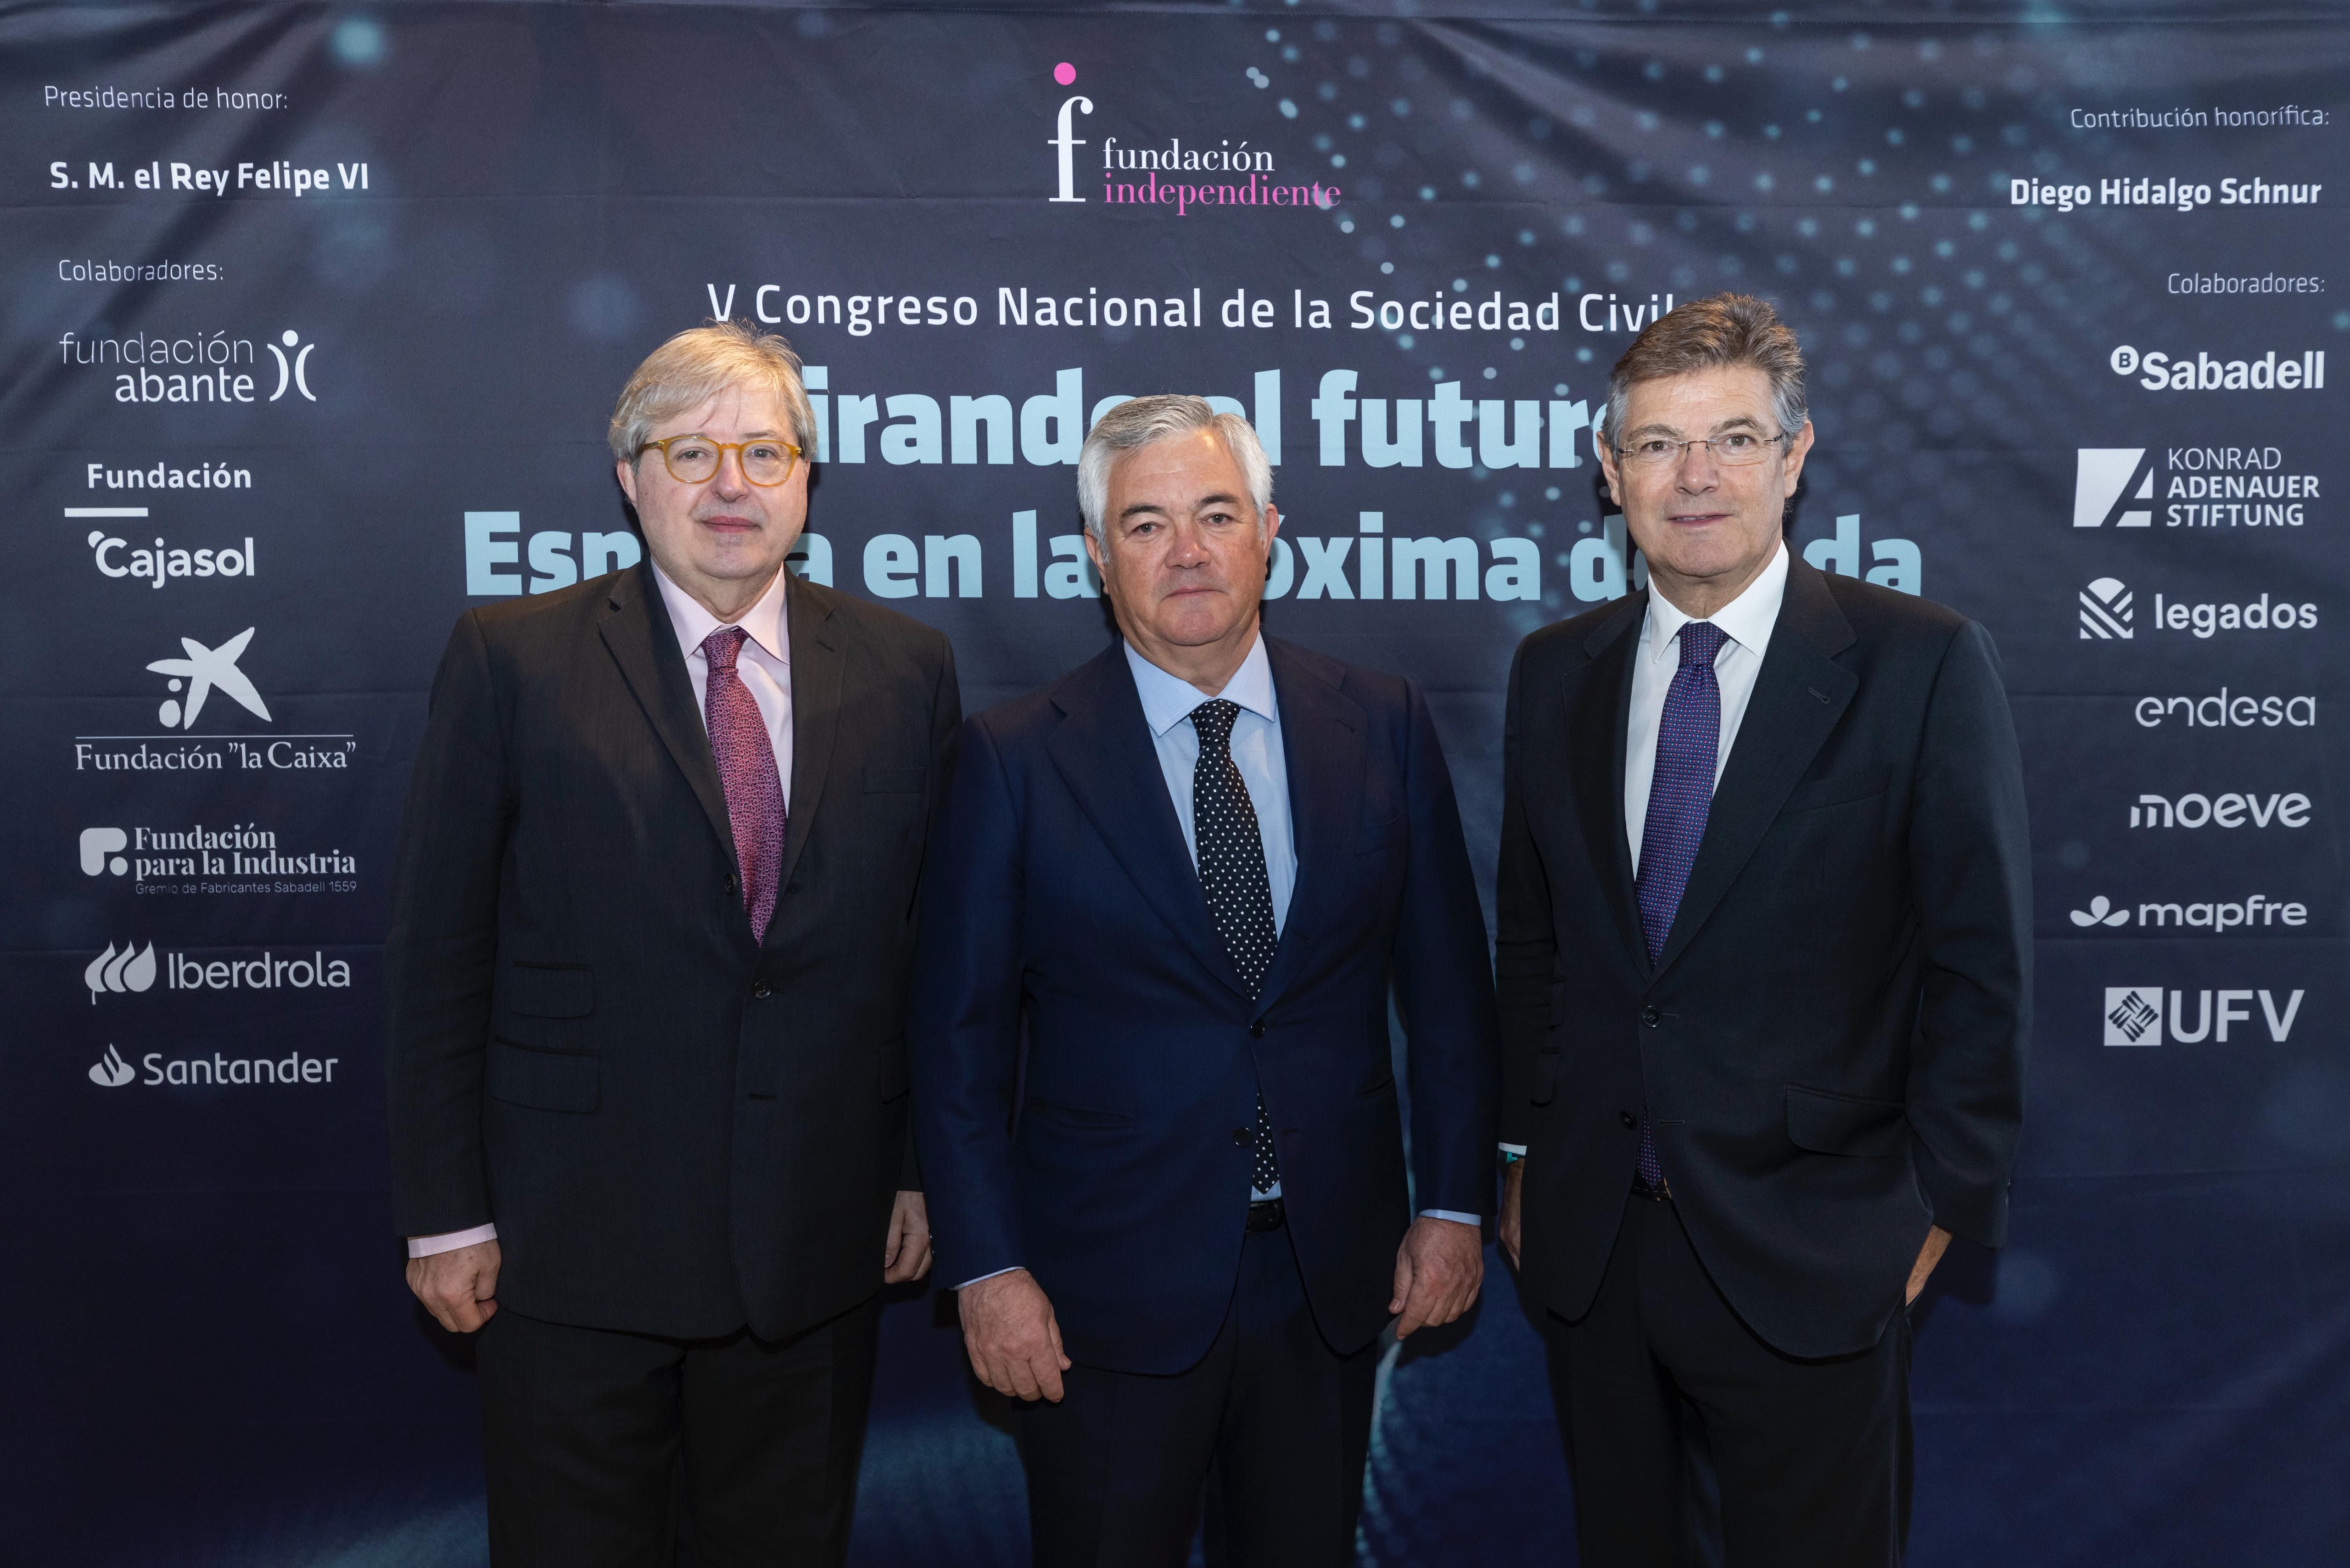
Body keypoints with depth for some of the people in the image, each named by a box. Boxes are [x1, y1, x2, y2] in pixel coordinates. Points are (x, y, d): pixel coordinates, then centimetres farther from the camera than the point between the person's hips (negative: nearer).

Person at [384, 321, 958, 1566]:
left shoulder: (905, 669, 3)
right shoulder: (513, 658, -4)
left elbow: (934, 939, 6)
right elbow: (435, 949, -3)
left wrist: (923, 1169, 6)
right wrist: (444, 1210, -5)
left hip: (819, 1240, 2)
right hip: (573, 1238, -2)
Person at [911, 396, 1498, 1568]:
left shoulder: (1383, 725, 0)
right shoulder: (1015, 758, -7)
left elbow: (1447, 986, 5)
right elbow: (959, 1034, -5)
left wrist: (1454, 1204, 3)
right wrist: (986, 1266, -8)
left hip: (1333, 1273, 3)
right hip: (1107, 1284, -2)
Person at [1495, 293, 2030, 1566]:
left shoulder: (1923, 666, -9)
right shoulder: (1555, 672, 5)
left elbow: (1980, 962, -6)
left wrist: (1941, 1205, -6)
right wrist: (1522, 1150, 10)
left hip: (1806, 1260, -3)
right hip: (1589, 1240, 4)